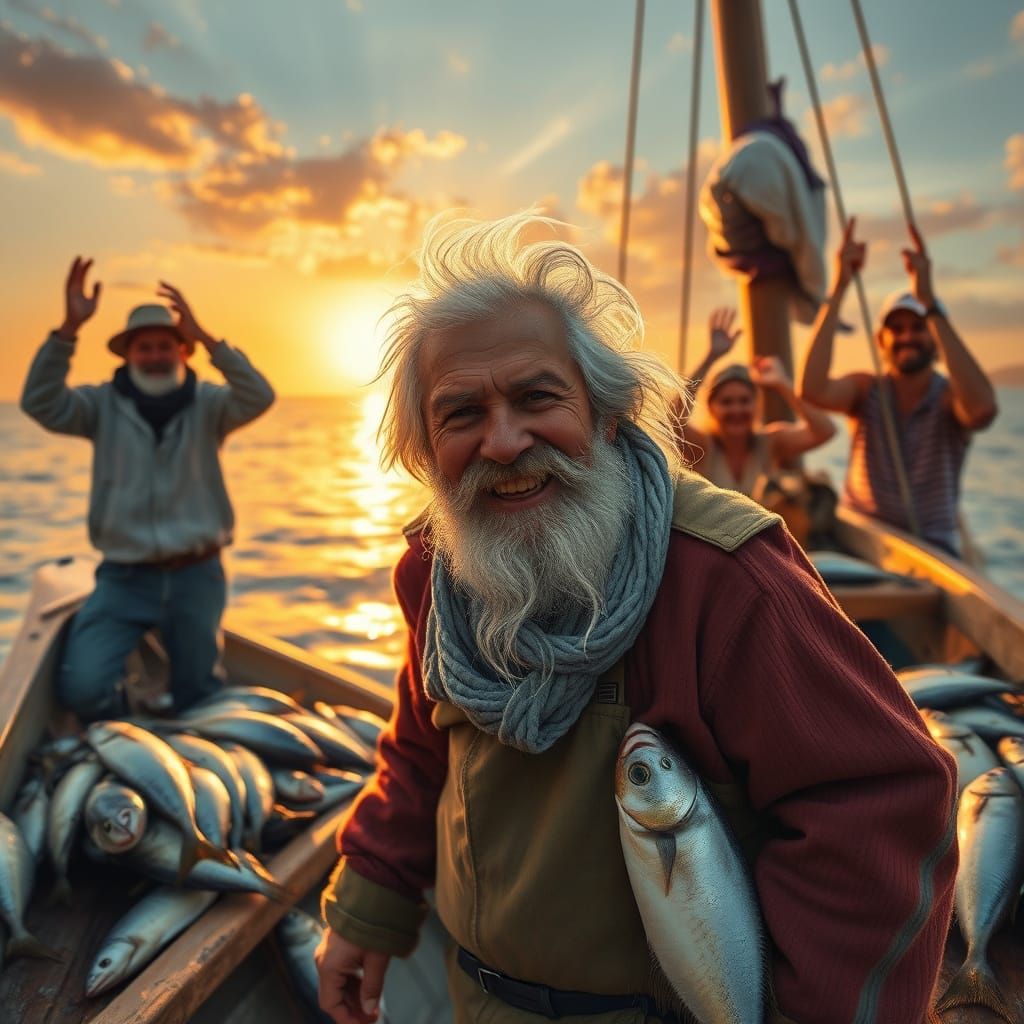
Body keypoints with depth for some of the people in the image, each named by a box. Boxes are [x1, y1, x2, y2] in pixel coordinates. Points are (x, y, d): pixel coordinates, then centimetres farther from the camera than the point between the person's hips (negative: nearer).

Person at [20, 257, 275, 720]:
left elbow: (258, 397, -20)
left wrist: (202, 336, -28)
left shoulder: (207, 404, -2)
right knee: (83, 687, -16)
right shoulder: (103, 404, 0)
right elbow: (41, 404, -16)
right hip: (124, 577, 0)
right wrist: (70, 326, -25)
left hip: (196, 576, 0)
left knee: (199, 701, 11)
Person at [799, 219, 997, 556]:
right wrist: (839, 287, -22)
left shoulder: (950, 399, -3)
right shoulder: (866, 391, 2)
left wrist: (929, 301, -30)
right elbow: (811, 389, -20)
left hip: (932, 547, -1)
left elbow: (983, 409, -28)